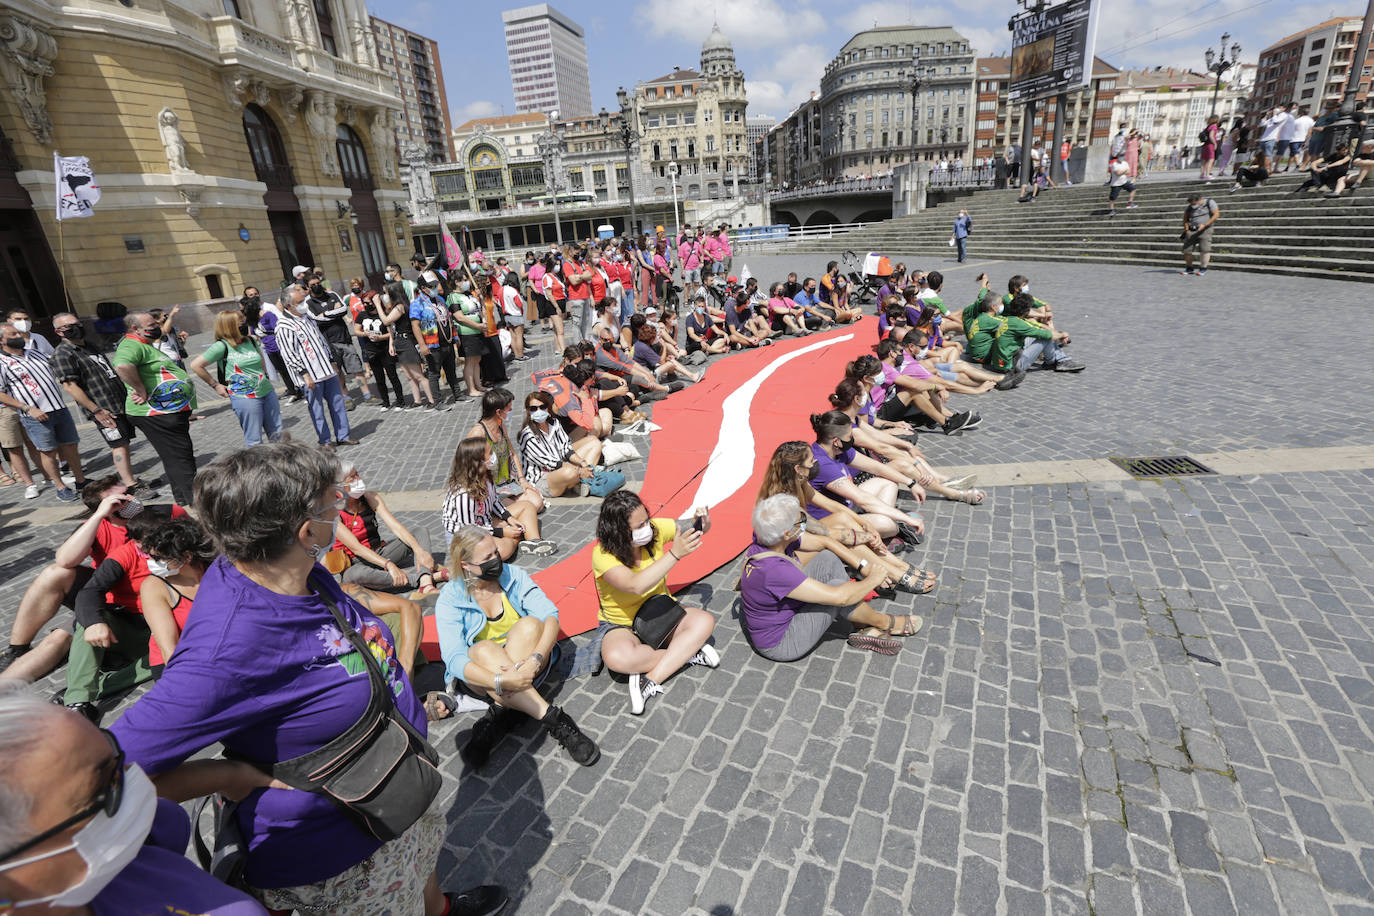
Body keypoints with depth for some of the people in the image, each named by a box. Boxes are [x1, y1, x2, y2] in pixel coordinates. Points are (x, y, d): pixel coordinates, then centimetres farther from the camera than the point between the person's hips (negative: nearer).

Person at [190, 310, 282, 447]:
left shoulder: (251, 341, 7)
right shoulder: (221, 346, -9)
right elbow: (195, 365, -5)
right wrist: (215, 385, -2)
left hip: (267, 392, 6)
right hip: (245, 398, -6)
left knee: (277, 434, 13)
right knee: (254, 441, 1)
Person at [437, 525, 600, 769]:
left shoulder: (513, 575, -7)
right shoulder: (450, 600, -11)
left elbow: (550, 616, -18)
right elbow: (454, 660, -23)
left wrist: (536, 658, -37)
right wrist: (500, 681, -40)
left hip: (524, 664, 1)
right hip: (482, 675, -1)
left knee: (529, 625, -30)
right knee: (485, 650, -35)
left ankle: (497, 715, -29)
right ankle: (552, 719, -38)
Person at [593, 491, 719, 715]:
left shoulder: (655, 529, -13)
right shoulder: (603, 554, -25)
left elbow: (693, 529, 1)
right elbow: (636, 586, -42)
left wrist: (701, 522, -25)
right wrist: (675, 553, -46)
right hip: (622, 624, -4)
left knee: (704, 621, -23)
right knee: (617, 658, -36)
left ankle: (650, 682, -23)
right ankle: (688, 652, -15)